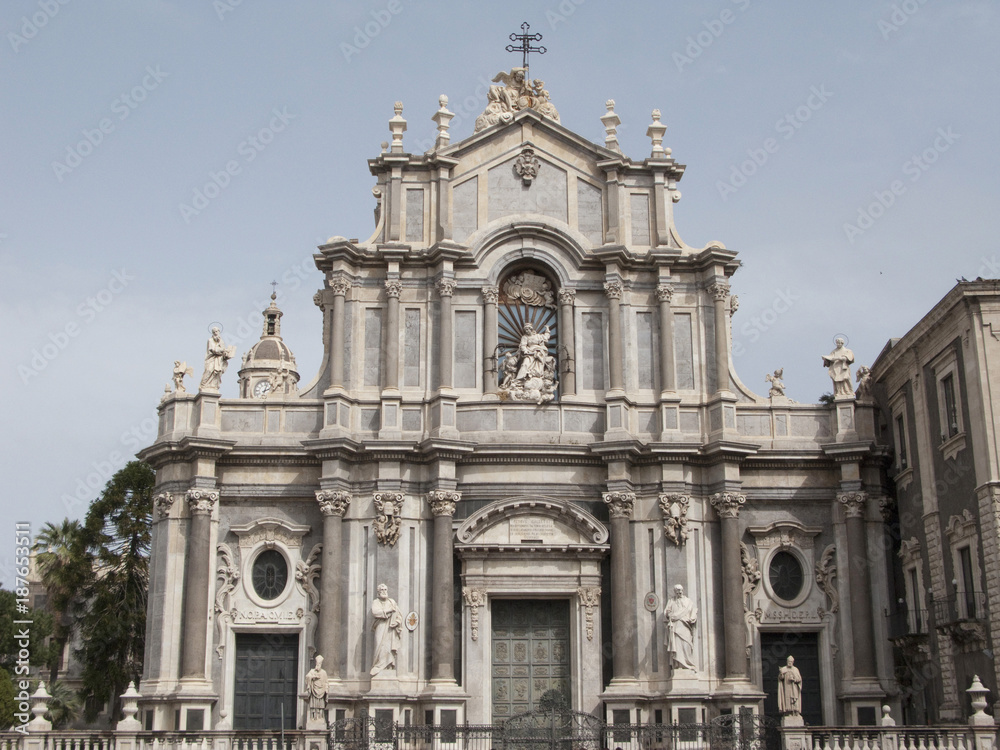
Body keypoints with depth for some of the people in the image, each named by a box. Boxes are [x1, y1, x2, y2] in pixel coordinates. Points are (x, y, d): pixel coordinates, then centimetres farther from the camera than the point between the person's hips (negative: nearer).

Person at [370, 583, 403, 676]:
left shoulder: (392, 602, 19)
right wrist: (388, 610, -9)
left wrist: (395, 622, -6)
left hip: (390, 629, 2)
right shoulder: (376, 602, 11)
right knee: (381, 647, -15)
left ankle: (390, 668, -9)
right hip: (381, 628, -2)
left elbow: (399, 614, 13)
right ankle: (379, 669, -17)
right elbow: (374, 612, -9)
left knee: (390, 649, -7)